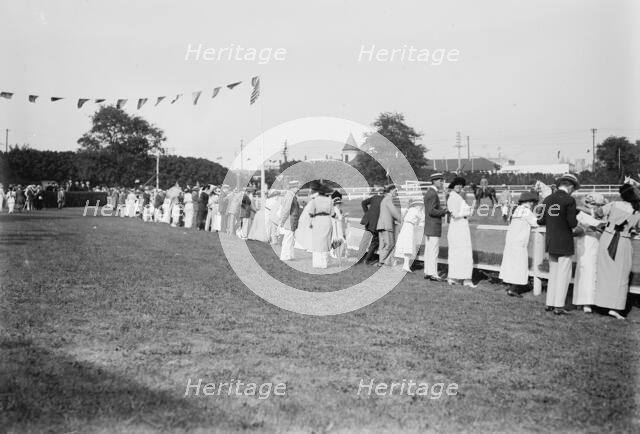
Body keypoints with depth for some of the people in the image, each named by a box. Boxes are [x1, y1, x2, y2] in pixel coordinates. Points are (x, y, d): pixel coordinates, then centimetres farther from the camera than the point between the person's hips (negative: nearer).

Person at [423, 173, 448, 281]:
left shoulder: (428, 193, 15)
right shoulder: (433, 194, -16)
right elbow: (431, 211, -24)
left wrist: (442, 210, 12)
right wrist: (445, 211, -16)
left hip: (428, 228, 10)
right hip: (434, 228, -10)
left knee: (428, 251, 11)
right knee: (434, 251, -6)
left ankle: (427, 272, 15)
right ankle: (433, 274, -4)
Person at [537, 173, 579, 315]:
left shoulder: (548, 199, 5)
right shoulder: (569, 200, -12)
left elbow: (540, 221, 5)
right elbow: (572, 223, -14)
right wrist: (576, 215, 6)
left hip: (550, 242, 6)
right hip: (565, 243, -6)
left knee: (553, 273, 16)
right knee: (563, 274, 3)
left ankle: (549, 304, 20)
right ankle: (558, 306, 5)